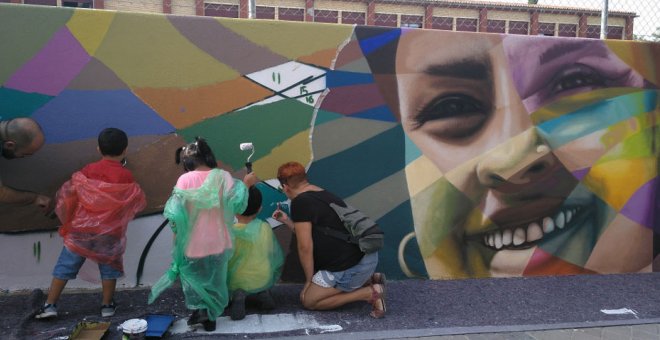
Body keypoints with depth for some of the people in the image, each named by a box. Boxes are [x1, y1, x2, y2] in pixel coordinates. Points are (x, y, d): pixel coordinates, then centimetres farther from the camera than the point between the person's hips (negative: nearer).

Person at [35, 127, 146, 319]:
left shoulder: (88, 171, -5)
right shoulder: (125, 177, -10)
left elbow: (68, 194, 1)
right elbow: (139, 203, -1)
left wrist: (66, 217, 18)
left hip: (81, 229, 1)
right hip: (110, 232, -1)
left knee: (65, 266, 10)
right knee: (109, 267, 14)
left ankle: (50, 305, 13)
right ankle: (107, 305, 20)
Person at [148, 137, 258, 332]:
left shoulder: (184, 180, -10)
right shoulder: (222, 176, -9)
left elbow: (175, 212, -12)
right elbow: (236, 204, -15)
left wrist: (177, 232, 4)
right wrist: (246, 184, -1)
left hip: (192, 243, -1)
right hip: (217, 242, 1)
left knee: (194, 275, 22)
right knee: (214, 279, 19)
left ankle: (198, 308, 10)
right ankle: (210, 314, 17)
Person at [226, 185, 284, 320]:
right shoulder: (265, 228, -12)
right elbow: (278, 258, -1)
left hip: (233, 285, -2)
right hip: (262, 282, 2)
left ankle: (236, 296, -3)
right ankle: (262, 293, 4)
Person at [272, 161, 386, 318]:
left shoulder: (300, 202, -13)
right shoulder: (324, 194, 14)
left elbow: (305, 247, -12)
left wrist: (309, 280, 0)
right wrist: (287, 221, 26)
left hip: (352, 267, -10)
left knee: (308, 300, 5)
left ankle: (370, 293, -1)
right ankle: (369, 280, 17)